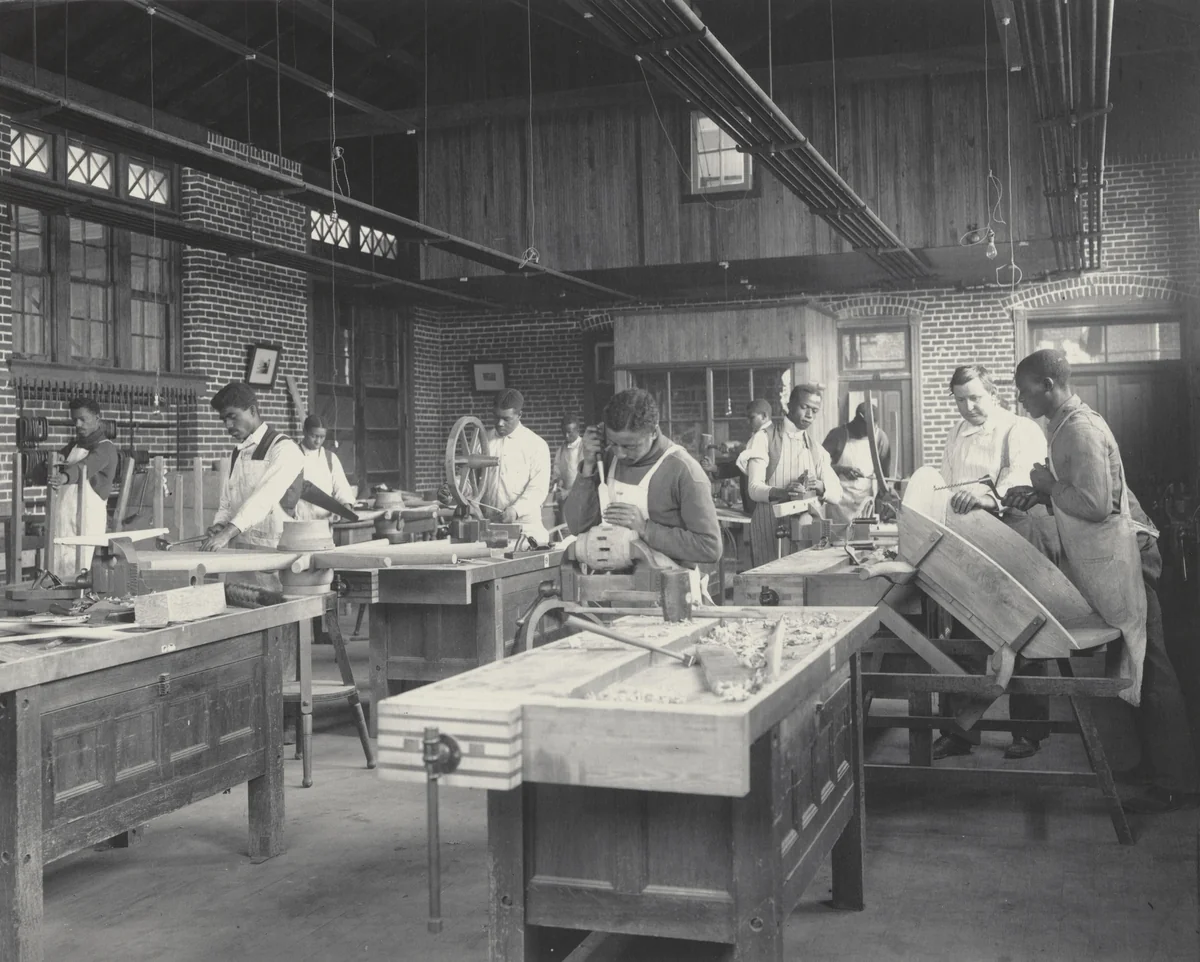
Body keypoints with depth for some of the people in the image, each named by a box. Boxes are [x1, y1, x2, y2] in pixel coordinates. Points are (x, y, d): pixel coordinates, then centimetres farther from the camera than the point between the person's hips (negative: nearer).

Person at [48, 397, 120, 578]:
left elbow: (86, 466, -26)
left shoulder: (105, 448, -6)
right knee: (60, 572, 5)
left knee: (78, 573, -13)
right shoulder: (74, 446, 20)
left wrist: (64, 477, -45)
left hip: (88, 519, -7)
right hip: (64, 518, 7)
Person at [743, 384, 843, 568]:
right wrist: (782, 492, -30)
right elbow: (754, 488, -10)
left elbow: (837, 492, 8)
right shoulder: (764, 439, 0)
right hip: (770, 528, -4)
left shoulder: (816, 450, 17)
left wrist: (820, 486, -15)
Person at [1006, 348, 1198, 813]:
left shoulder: (1081, 430, -19)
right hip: (1092, 564, 10)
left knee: (1147, 671, -2)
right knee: (1141, 671, 16)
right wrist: (1040, 495, 6)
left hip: (1112, 564, -10)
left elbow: (1095, 504, -25)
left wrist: (1048, 484, -12)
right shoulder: (1066, 426, 12)